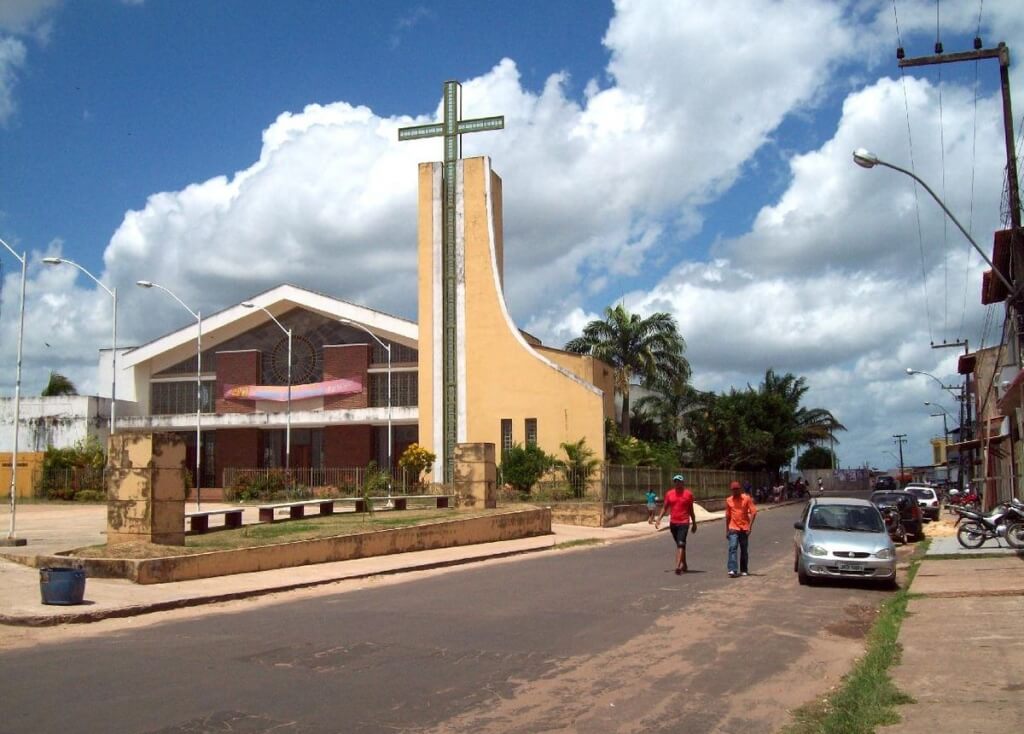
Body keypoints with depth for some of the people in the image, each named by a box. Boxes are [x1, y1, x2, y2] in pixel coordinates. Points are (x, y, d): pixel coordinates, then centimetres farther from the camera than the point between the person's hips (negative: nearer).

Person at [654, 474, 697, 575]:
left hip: (684, 523, -4)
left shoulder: (688, 494, -1)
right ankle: (684, 565, 27)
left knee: (681, 544, -14)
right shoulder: (669, 494, 5)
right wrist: (659, 519, -1)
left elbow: (691, 510, 7)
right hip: (673, 523, 4)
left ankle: (678, 567, -23)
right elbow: (665, 508, 10)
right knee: (679, 545, 14)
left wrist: (694, 523, 11)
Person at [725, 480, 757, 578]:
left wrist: (750, 526, -14)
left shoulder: (746, 498, -2)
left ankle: (744, 570, 20)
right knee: (732, 548, -14)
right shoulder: (729, 500, 7)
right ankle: (732, 570, -21)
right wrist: (727, 530, 14)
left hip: (744, 528, -1)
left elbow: (753, 512, -5)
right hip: (733, 529, 1)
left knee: (744, 550, 8)